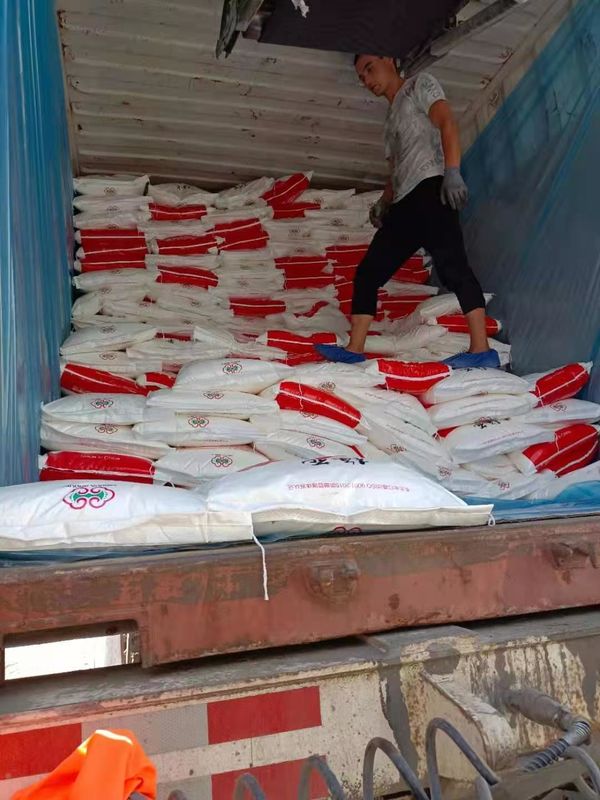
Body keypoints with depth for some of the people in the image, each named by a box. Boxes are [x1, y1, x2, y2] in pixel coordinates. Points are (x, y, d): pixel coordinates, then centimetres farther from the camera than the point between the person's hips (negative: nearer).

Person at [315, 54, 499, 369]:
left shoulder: (420, 84, 13)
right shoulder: (392, 118, 34)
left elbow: (446, 123, -4)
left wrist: (452, 172, -20)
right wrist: (383, 202, 12)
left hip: (430, 188, -8)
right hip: (404, 204, 8)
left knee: (450, 263, -23)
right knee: (367, 272, 1)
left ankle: (481, 349, -29)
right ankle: (354, 350, -1)